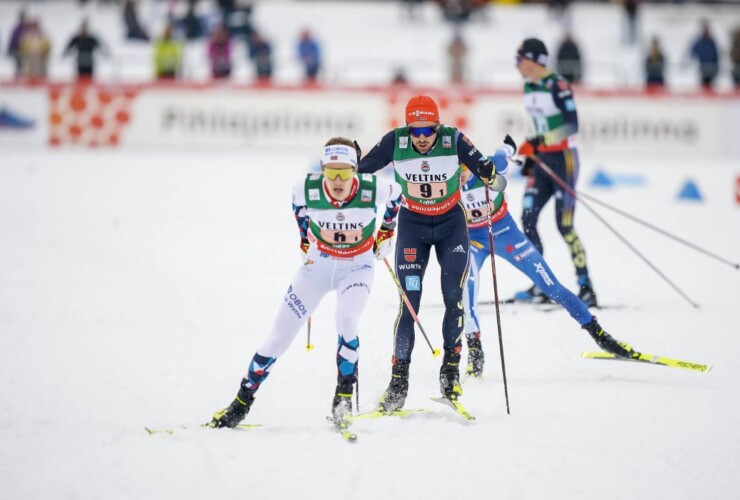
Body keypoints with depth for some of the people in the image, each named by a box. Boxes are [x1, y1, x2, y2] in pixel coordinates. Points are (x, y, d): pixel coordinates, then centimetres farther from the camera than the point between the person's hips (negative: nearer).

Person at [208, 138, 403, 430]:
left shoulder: (372, 190, -25)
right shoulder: (308, 189, -23)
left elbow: (395, 193, 0)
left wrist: (387, 232, 7)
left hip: (357, 267, -1)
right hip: (318, 264, 1)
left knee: (346, 321, -31)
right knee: (279, 338, -1)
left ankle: (344, 397, -15)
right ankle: (242, 402, 14)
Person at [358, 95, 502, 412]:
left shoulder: (454, 140, -19)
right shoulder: (395, 142, -17)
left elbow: (482, 166, -22)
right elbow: (363, 168, -6)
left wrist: (491, 174, -40)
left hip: (451, 223, 0)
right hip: (413, 224, 0)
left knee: (453, 298, -10)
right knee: (409, 302, -9)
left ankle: (451, 367, 8)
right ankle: (399, 379, -3)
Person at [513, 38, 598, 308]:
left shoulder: (557, 85, -15)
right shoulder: (529, 88, 11)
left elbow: (572, 124, -23)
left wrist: (539, 142, -31)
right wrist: (531, 154, 18)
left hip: (563, 158, -8)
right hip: (542, 160, 8)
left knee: (564, 225, -10)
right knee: (528, 220, 0)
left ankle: (586, 288, -4)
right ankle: (541, 285, 6)